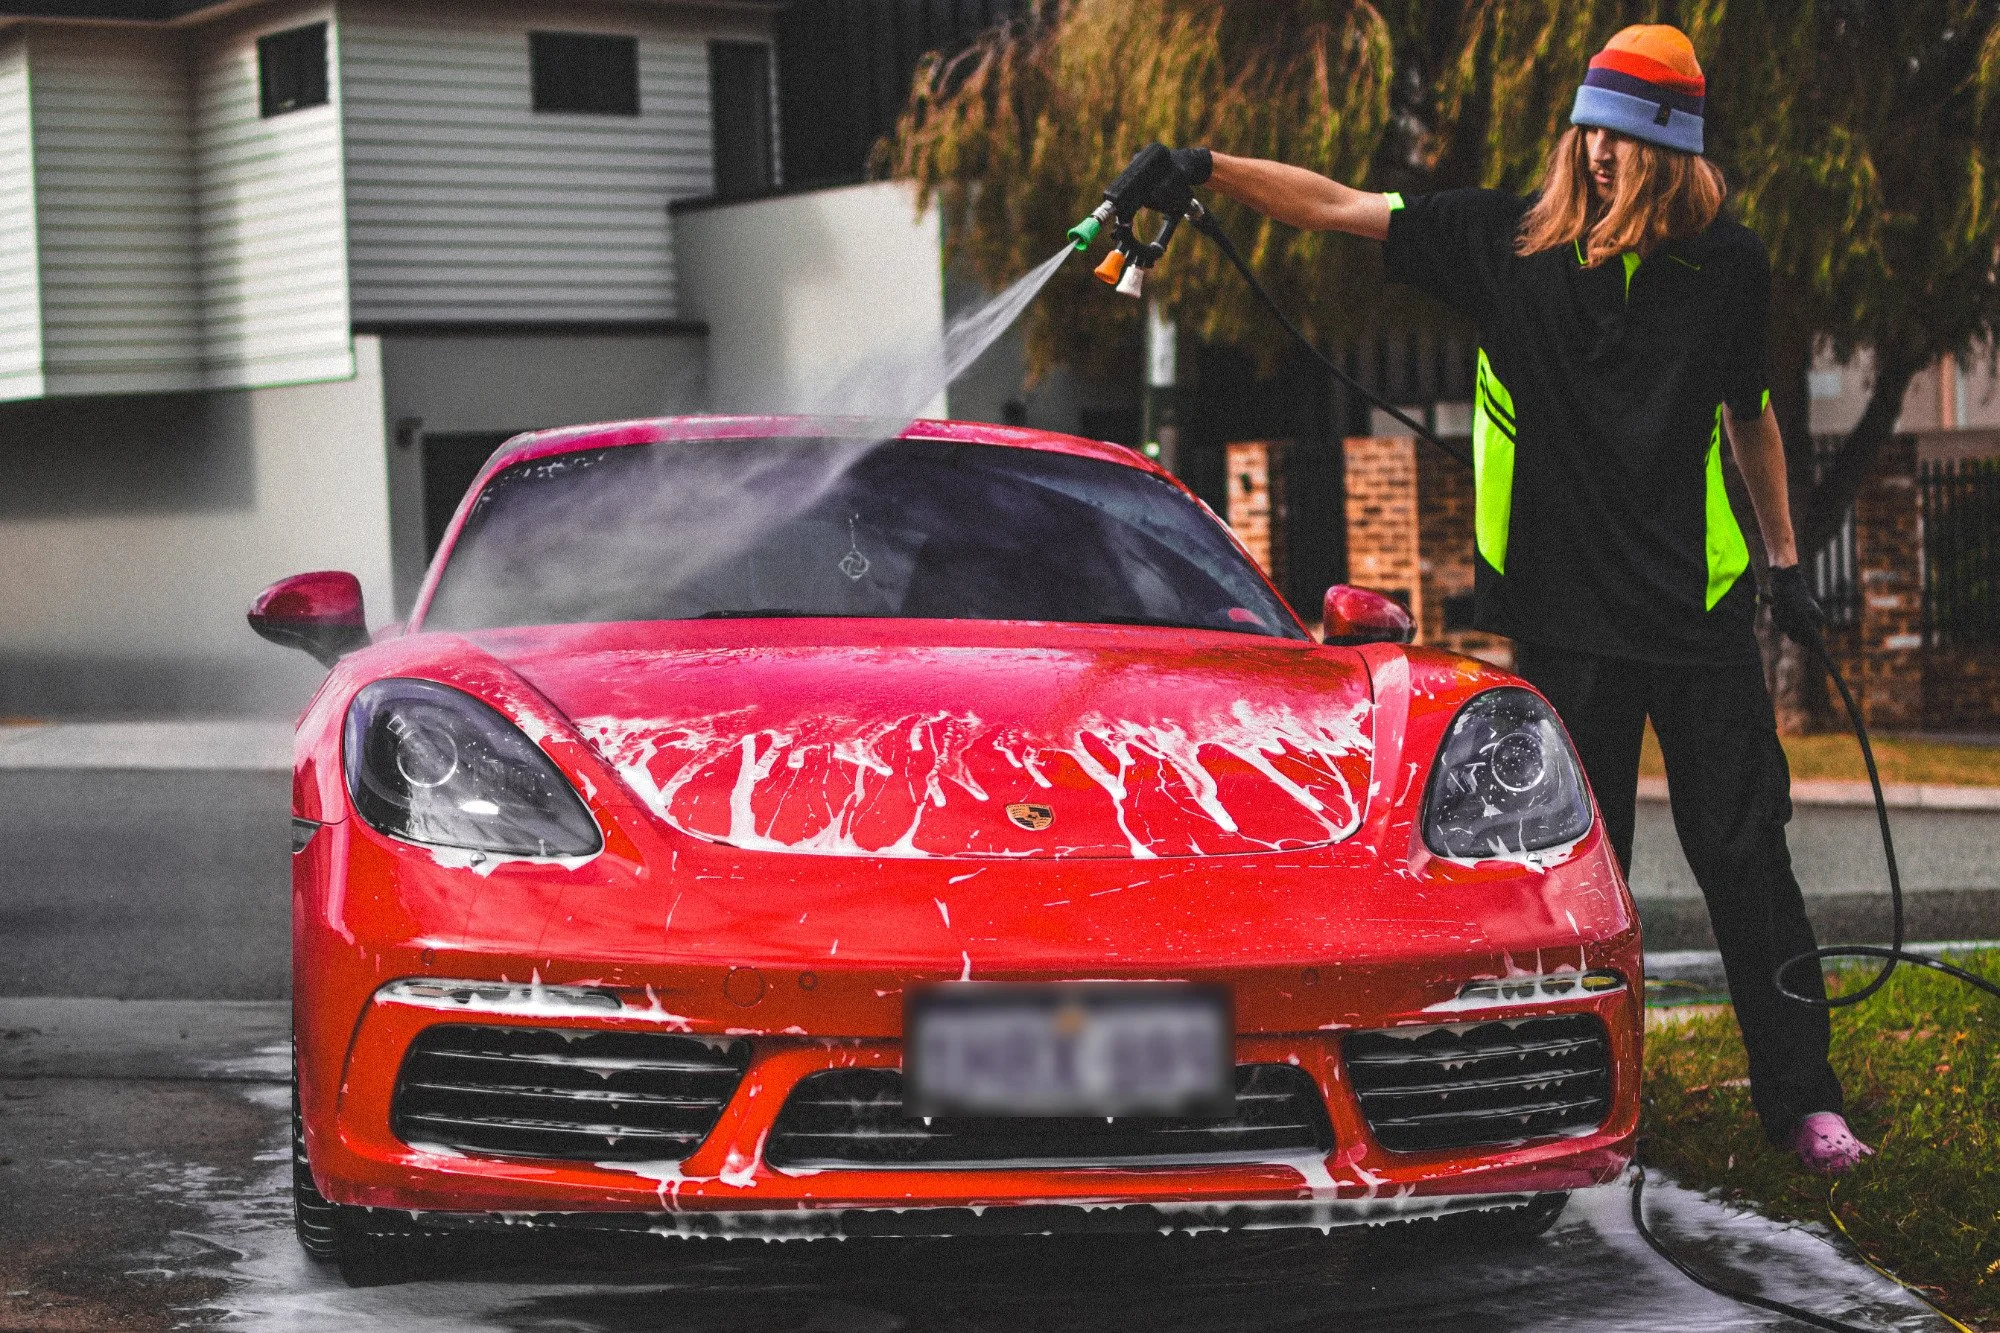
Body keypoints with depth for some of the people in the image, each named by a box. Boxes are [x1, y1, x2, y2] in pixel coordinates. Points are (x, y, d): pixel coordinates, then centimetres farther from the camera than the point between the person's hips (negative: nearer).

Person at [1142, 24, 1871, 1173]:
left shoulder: (1728, 262, 4)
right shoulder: (1510, 239, 0)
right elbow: (1341, 208, -1)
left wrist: (1786, 561, 17)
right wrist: (1211, 170, -13)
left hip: (1702, 606, 1)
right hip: (1565, 612, 0)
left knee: (1744, 852, 1)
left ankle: (1801, 1098, 9)